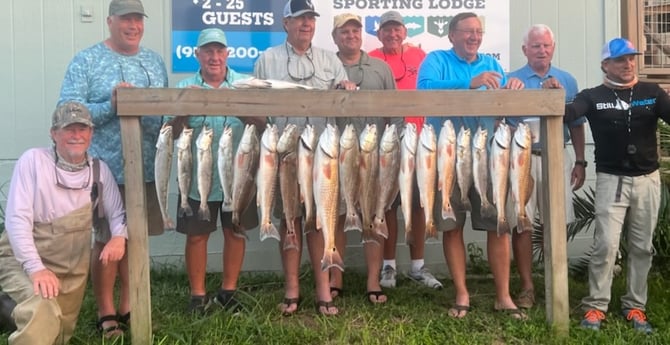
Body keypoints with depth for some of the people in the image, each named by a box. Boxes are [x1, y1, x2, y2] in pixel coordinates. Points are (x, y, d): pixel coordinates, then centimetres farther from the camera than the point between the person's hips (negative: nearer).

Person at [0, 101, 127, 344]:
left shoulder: (99, 170, 0)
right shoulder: (33, 160, -14)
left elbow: (117, 213, 7)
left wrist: (119, 236, -17)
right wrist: (36, 268, -26)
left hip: (72, 268, 5)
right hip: (23, 261, -5)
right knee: (43, 314, -36)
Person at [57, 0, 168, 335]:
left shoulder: (155, 61, 12)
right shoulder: (86, 61, -4)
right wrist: (111, 105, -22)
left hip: (147, 168, 5)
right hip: (107, 169, -5)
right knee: (107, 240, 5)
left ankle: (127, 307, 27)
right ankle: (105, 313, 19)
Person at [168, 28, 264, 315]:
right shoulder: (185, 87, 1)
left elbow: (261, 123, -11)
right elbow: (172, 133, -7)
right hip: (198, 177, -1)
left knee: (235, 232, 11)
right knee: (196, 235, 6)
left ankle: (228, 291, 28)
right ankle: (198, 295, 23)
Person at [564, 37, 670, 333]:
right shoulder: (593, 96, 0)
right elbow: (566, 114, -17)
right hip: (611, 179, -3)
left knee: (642, 247, 9)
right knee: (605, 245, -7)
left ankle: (635, 306, 20)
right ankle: (596, 306, 4)